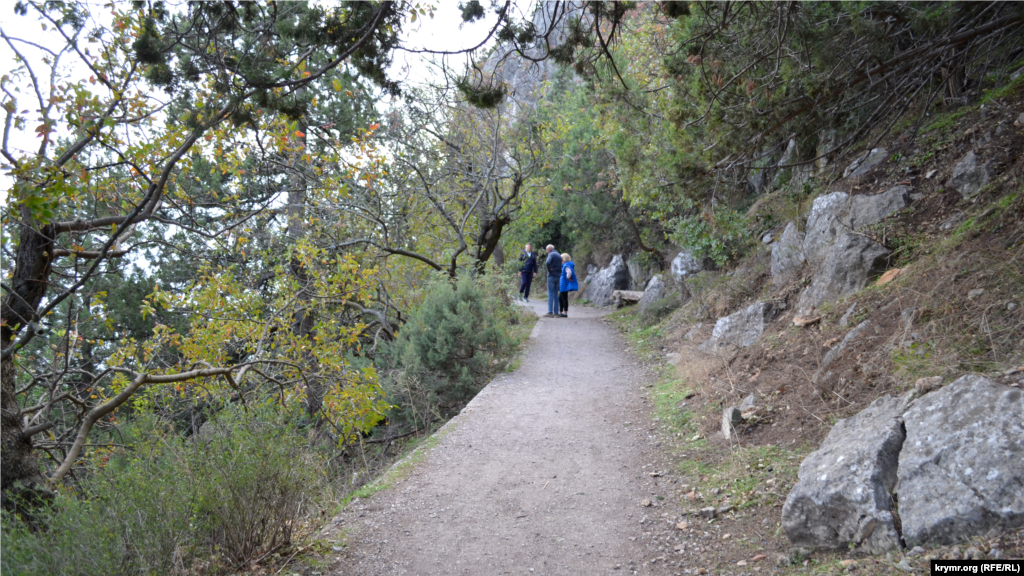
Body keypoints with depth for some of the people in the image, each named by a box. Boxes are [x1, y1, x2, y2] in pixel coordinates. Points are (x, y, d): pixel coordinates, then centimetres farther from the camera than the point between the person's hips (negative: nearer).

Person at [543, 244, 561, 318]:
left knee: (550, 294, -6)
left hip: (552, 276, -7)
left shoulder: (551, 254, -7)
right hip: (558, 276, 7)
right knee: (555, 294, 8)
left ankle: (550, 312, -9)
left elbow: (547, 263, -25)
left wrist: (549, 270, -12)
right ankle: (556, 313, 6)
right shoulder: (559, 255, 18)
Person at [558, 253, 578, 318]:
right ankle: (560, 312, 24)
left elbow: (569, 272, -35)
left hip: (564, 286, -11)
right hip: (563, 286, 11)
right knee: (560, 298, 17)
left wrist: (568, 278, -21)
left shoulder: (566, 266, -18)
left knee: (564, 299, -4)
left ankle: (565, 313, 1)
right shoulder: (565, 265, 14)